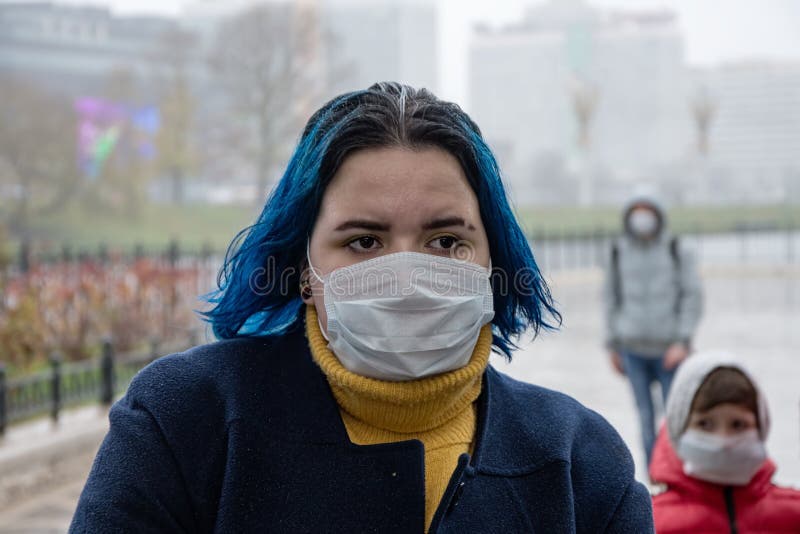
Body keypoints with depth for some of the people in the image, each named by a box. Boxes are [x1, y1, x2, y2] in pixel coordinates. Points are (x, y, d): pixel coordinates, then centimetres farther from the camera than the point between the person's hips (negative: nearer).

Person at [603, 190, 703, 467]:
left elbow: (693, 297, -1)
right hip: (633, 348, 2)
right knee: (645, 416, 1)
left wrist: (683, 341, -10)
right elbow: (611, 297, 13)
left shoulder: (678, 252, 0)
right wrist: (613, 345, 11)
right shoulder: (618, 253, 6)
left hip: (669, 348, -2)